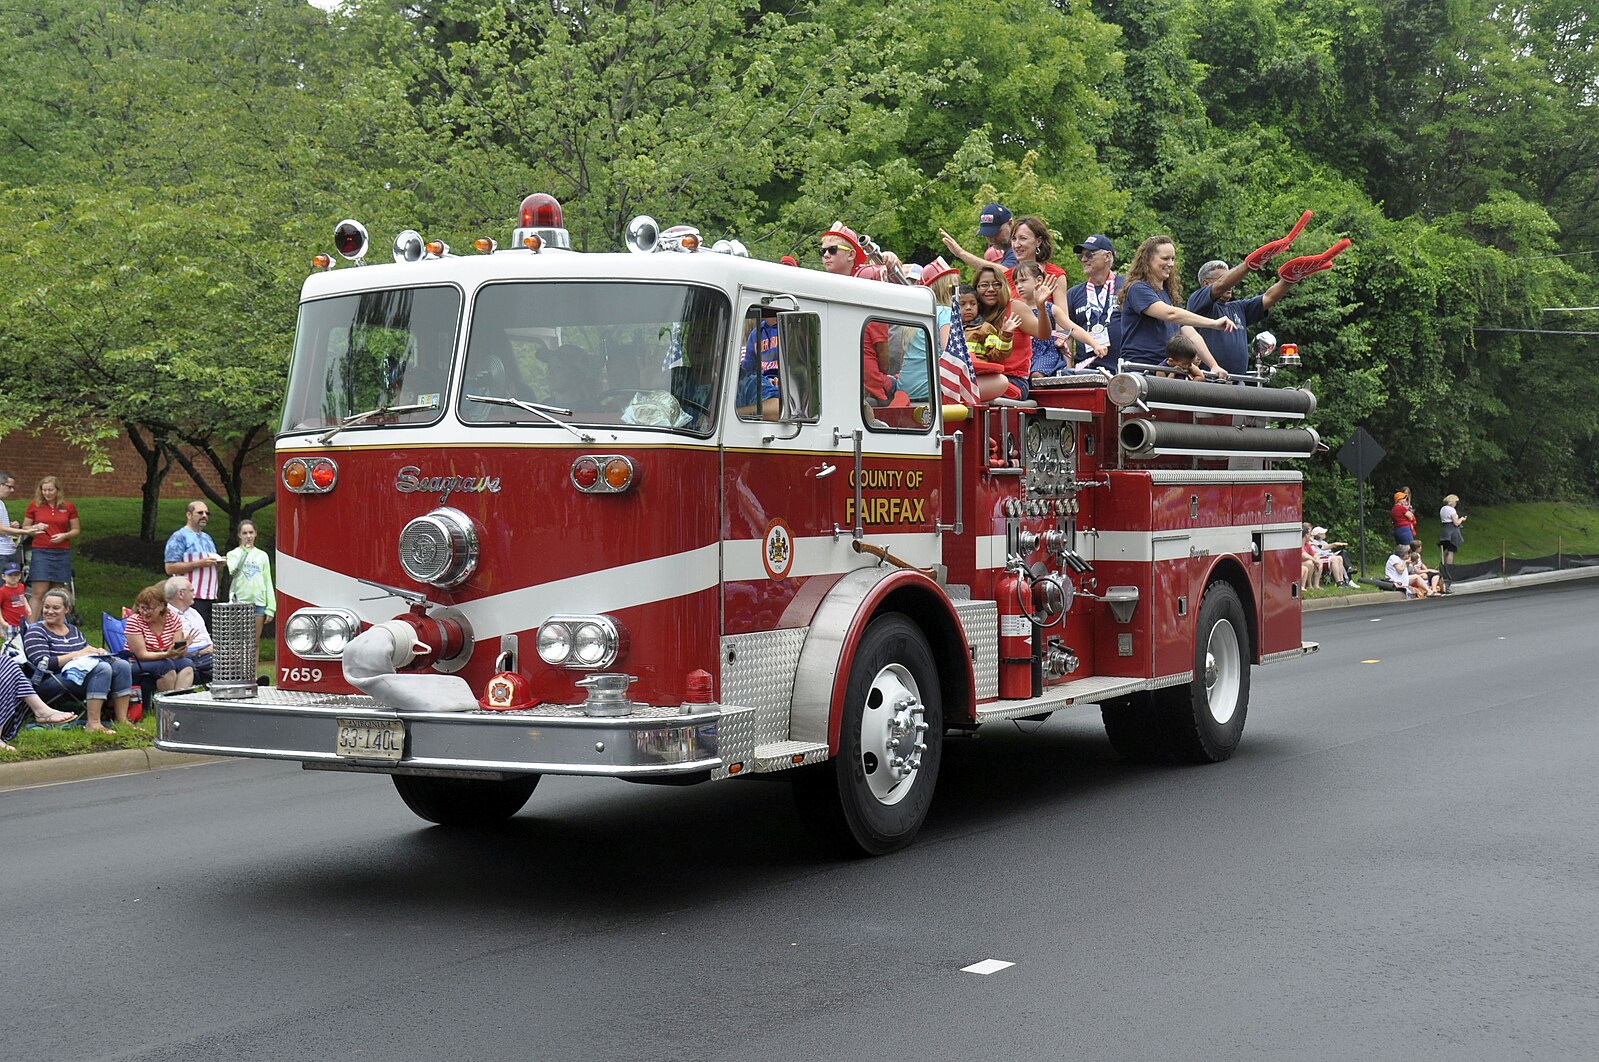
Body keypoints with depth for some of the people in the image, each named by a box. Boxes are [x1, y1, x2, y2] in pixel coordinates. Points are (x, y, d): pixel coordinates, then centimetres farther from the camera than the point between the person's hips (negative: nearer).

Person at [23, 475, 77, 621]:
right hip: (41, 553, -2)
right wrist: (35, 529, -11)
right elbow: (24, 528, 11)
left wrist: (64, 535, -8)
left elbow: (76, 530, 12)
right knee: (38, 593, -10)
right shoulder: (34, 505, 3)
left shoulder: (69, 507, 6)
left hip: (62, 553, 2)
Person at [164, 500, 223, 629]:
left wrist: (218, 564, 8)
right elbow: (170, 568, -13)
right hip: (192, 599, -8)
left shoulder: (207, 538, 22)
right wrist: (199, 563, -17)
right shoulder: (179, 537, -4)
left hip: (211, 597, 8)